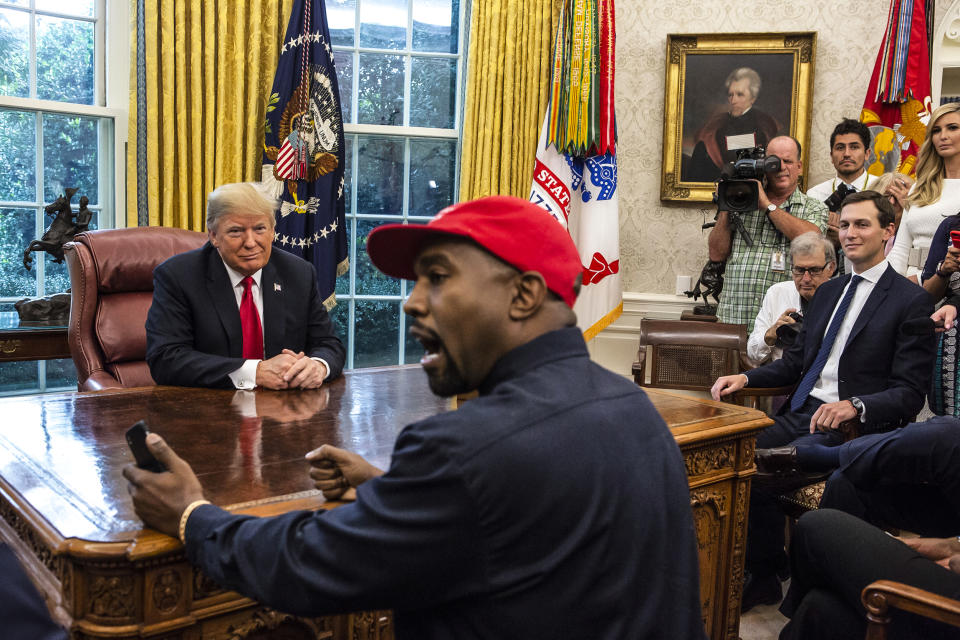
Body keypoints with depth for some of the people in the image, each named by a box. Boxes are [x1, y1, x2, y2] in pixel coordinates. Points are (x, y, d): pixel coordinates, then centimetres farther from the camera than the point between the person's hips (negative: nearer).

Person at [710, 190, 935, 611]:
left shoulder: (912, 301, -3)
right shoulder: (828, 292, 19)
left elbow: (910, 394, -9)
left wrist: (855, 406, -27)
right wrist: (745, 378, 4)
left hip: (852, 427, -6)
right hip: (799, 414, 7)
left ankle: (766, 578, -3)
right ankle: (748, 567, -2)